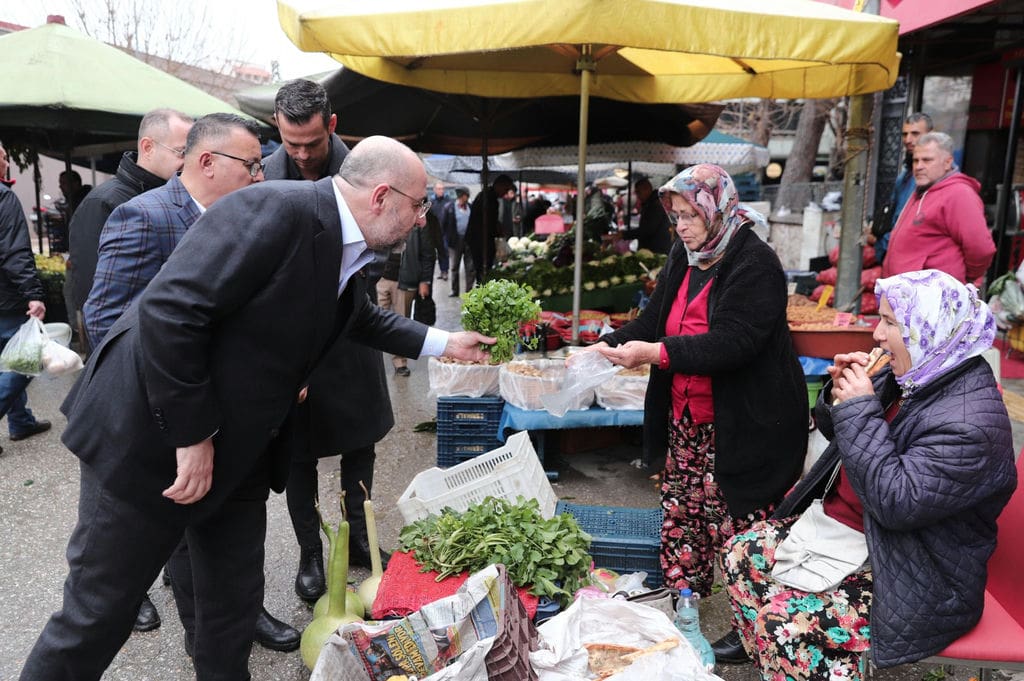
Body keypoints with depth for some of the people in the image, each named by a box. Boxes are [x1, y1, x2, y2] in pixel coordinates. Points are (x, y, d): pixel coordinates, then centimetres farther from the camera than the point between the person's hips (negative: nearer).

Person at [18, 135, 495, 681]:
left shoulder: (344, 248, 5)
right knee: (97, 613, 7)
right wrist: (191, 434, -23)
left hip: (239, 451, 9)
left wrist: (443, 344, 23)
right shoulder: (275, 210, -24)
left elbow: (365, 319, 26)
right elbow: (168, 311, -28)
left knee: (236, 605, 18)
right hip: (150, 436, -8)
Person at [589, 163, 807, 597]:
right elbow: (655, 320, 12)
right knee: (681, 517, 15)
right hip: (685, 419, 8)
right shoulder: (683, 257, 9)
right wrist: (609, 346, -4)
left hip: (743, 427, -8)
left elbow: (733, 342, -26)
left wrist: (657, 353, -32)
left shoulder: (756, 264, -15)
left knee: (739, 529, 1)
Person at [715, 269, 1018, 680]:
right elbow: (837, 432, 14)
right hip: (846, 531, 9)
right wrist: (840, 395, -9)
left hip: (911, 585, -9)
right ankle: (761, 648, 22)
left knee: (783, 620, -21)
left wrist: (859, 408, -28)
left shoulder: (970, 421, -26)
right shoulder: (907, 379, 1)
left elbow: (896, 502, -31)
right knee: (741, 554, 2)